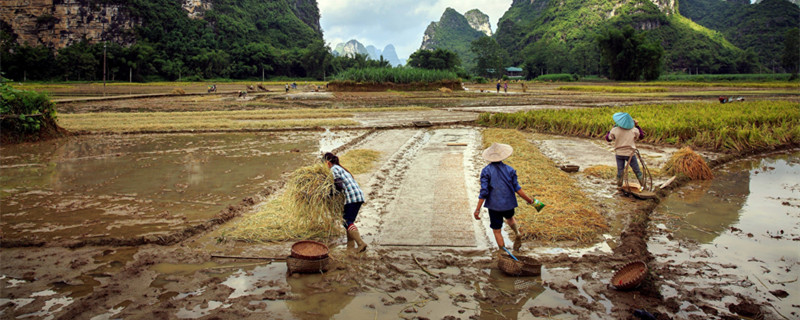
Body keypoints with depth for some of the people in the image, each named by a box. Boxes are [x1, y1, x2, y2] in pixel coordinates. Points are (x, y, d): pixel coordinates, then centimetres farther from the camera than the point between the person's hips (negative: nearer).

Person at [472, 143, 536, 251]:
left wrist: (478, 209, -12)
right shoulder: (509, 169, -3)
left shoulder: (486, 171, -11)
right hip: (509, 203, 3)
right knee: (510, 218, 33)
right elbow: (517, 188, -4)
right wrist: (528, 199, 9)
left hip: (494, 205, -3)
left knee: (497, 230, 9)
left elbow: (484, 192, -16)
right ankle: (517, 233, 6)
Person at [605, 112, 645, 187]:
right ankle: (643, 186, 22)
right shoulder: (634, 130, -5)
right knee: (637, 171, 13)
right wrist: (637, 126, 12)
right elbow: (641, 136, 14)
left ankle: (619, 187, 15)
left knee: (620, 171, 8)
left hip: (619, 154, 0)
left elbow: (608, 138, 7)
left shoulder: (615, 130, -10)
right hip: (630, 154, 0)